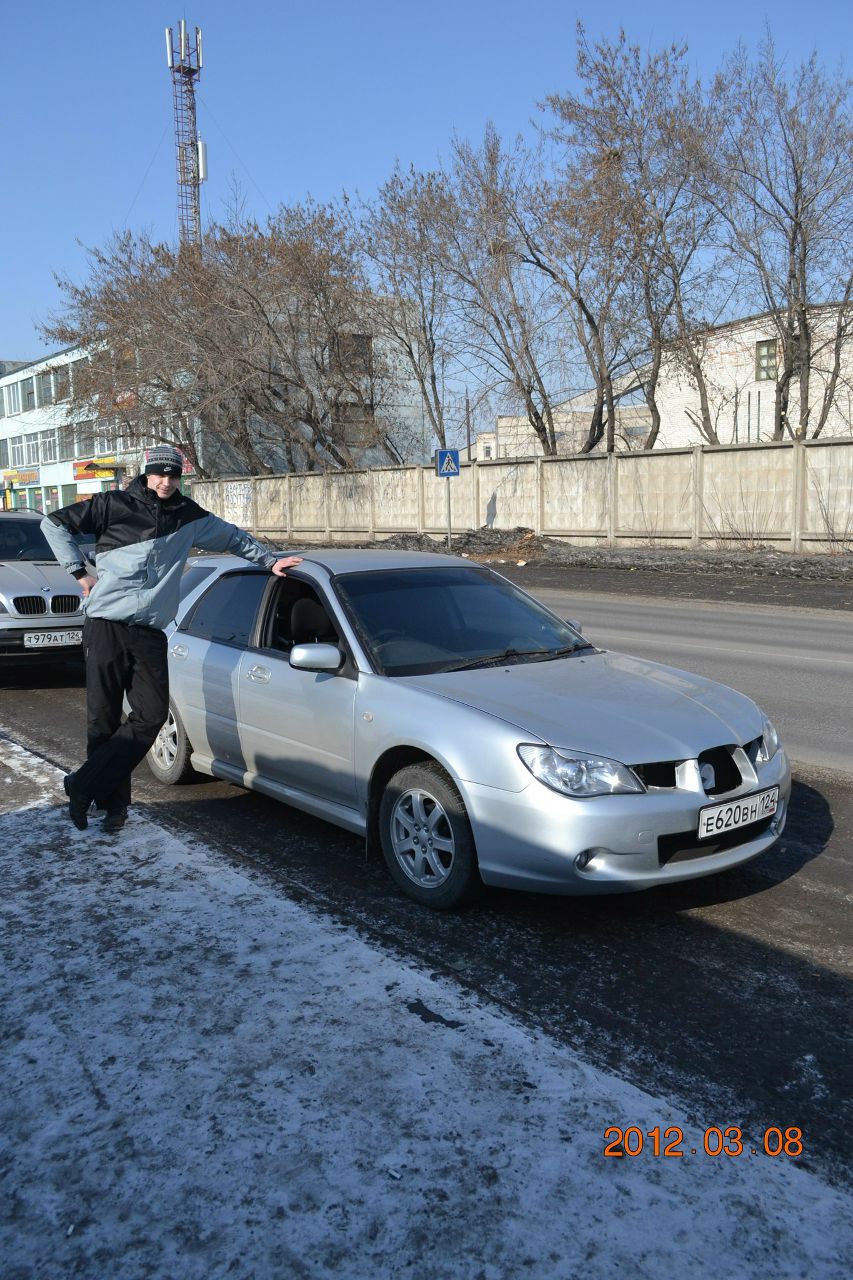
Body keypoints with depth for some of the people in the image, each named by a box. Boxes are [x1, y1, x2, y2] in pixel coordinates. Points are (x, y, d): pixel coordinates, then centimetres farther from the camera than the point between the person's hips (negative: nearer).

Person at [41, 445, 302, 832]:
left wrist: (270, 561, 25)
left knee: (151, 715, -8)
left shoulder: (188, 516, 12)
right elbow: (54, 523, 8)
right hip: (105, 626, -3)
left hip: (150, 633, 3)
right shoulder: (114, 505, 2)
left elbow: (233, 536, 27)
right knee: (103, 719, -2)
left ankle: (84, 785, 1)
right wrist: (79, 571, 3)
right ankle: (113, 802, 9)